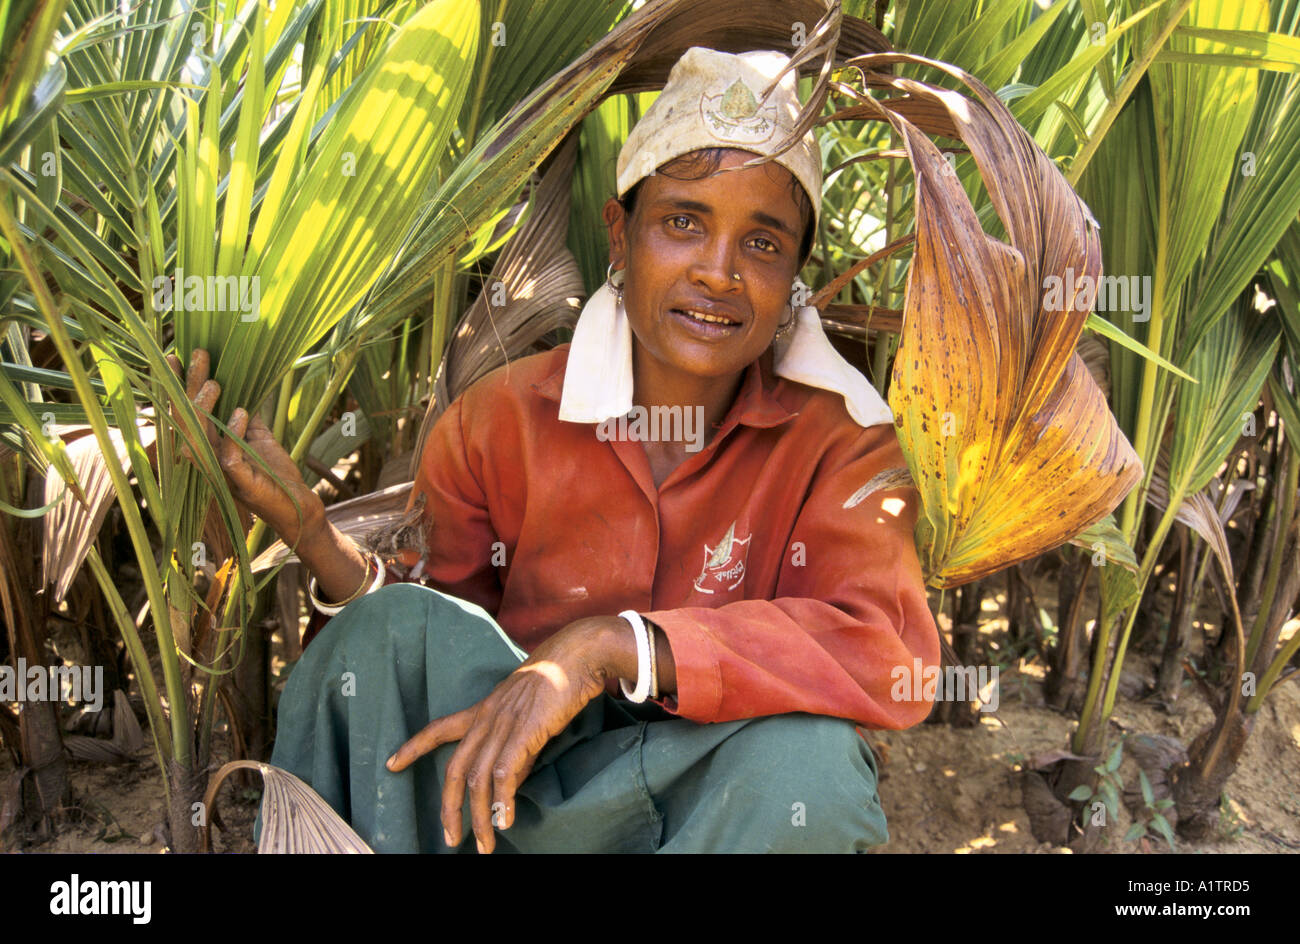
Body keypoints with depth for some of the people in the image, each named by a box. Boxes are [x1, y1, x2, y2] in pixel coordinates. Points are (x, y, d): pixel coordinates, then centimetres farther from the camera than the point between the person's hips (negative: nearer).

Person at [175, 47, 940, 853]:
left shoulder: (839, 434, -9)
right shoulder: (502, 420, -4)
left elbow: (892, 661, -25)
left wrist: (607, 647, -32)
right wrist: (316, 540, -18)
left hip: (734, 811, 0)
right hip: (513, 800, 1)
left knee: (808, 757, -34)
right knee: (398, 626, -22)